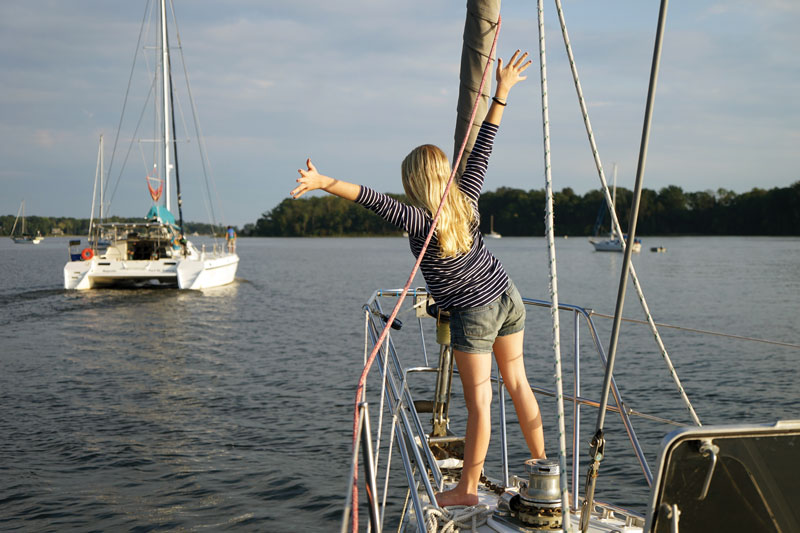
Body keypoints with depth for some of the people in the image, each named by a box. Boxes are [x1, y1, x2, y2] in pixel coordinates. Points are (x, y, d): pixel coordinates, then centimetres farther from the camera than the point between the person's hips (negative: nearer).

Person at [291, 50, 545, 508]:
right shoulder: (466, 198, -3)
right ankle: (541, 466, 28)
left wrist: (324, 183, -38)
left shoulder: (418, 220, -18)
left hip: (474, 313, -6)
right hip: (509, 298, 6)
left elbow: (371, 198, -30)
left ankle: (468, 488, 12)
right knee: (517, 380, 17)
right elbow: (483, 148, 3)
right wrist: (503, 91, 9)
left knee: (479, 399, 0)